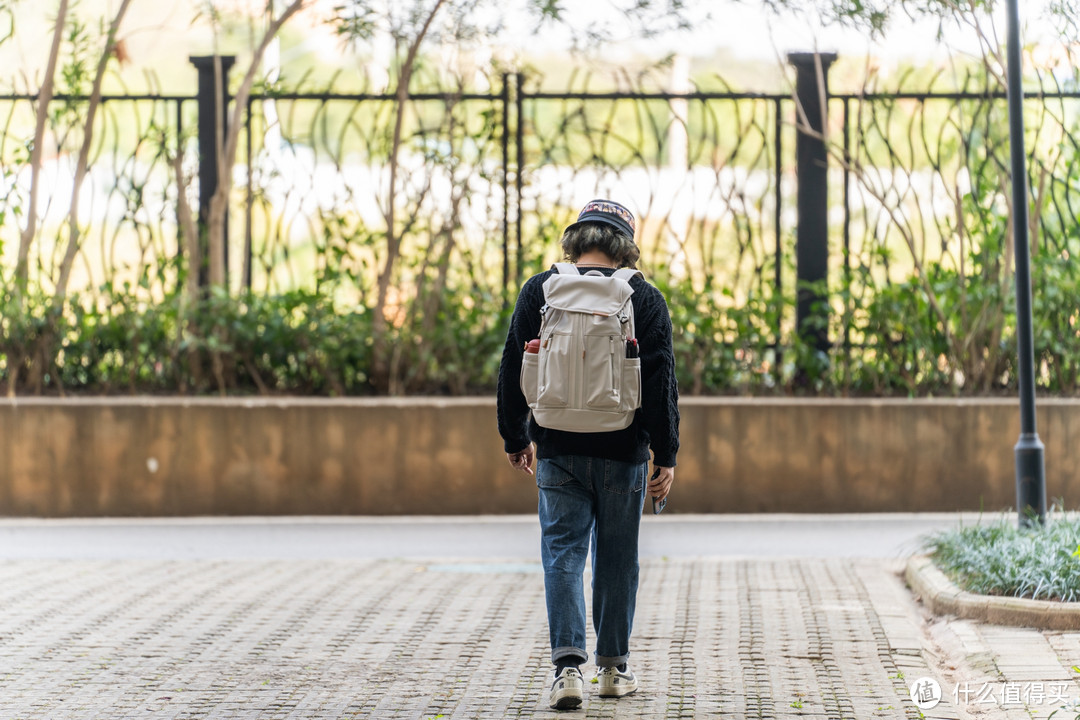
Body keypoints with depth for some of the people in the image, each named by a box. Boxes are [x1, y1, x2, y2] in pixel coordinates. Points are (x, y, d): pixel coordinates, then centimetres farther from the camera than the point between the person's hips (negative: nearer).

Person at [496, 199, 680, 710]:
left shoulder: (538, 291, 1)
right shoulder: (645, 299, -3)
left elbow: (513, 369, 5)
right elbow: (661, 382, -5)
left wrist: (514, 438, 16)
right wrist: (666, 455, -1)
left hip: (559, 452, 0)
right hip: (623, 454, 0)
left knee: (563, 553, 1)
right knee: (617, 557, 11)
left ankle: (567, 664, -13)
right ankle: (614, 667, 20)